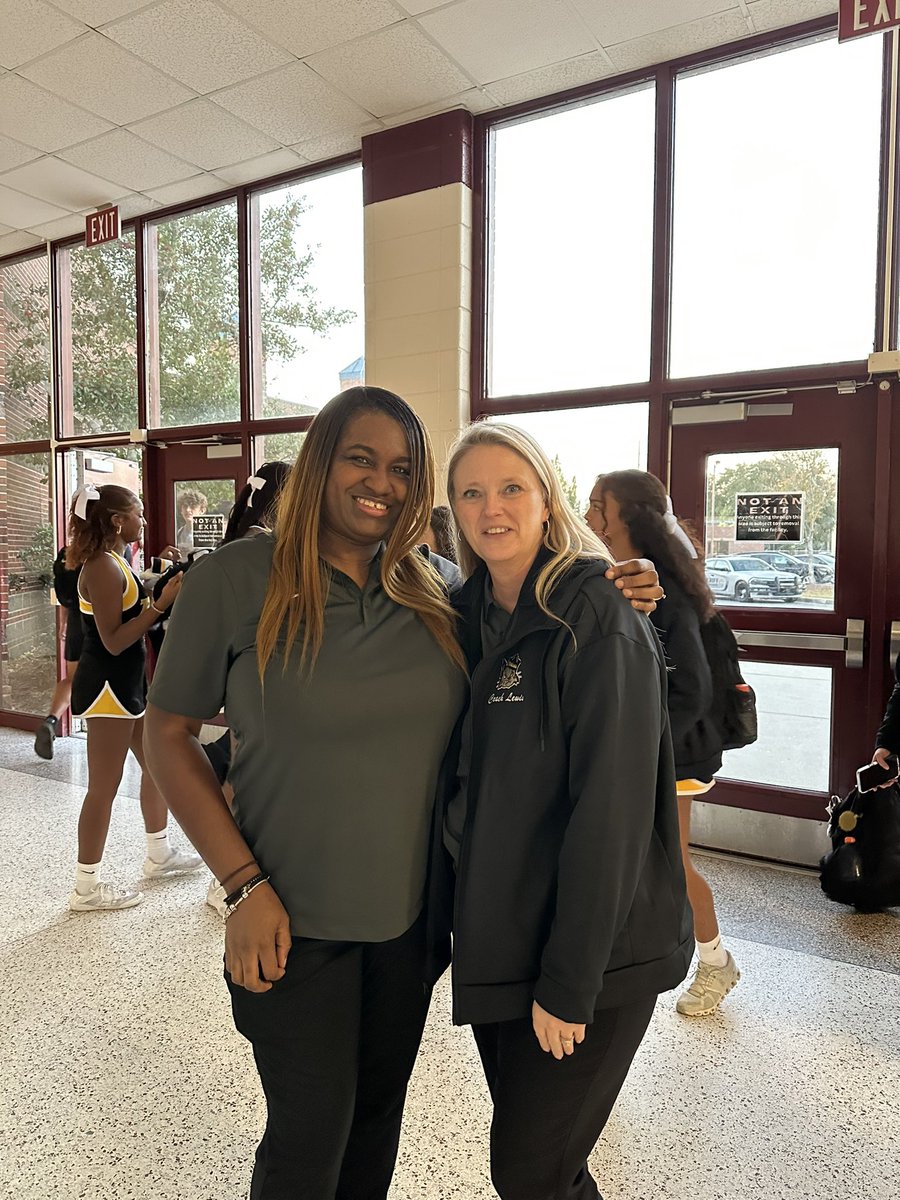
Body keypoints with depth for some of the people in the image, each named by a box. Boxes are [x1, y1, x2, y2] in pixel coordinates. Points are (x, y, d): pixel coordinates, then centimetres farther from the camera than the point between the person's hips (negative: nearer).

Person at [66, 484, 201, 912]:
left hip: (127, 683, 10)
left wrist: (163, 590, 6)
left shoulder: (115, 563, 11)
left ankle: (159, 854, 34)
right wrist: (162, 603, -23)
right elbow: (114, 641, -22)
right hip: (107, 687, -10)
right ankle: (87, 887, 13)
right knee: (104, 787, 0)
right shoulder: (103, 568, -19)